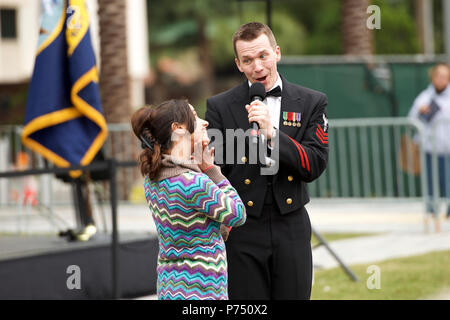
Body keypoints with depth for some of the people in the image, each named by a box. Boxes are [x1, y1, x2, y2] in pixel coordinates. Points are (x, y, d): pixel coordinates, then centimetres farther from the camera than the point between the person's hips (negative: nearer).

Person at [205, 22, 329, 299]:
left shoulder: (311, 103, 4)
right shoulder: (220, 107, 1)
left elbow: (315, 165, -5)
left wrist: (272, 133, -17)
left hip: (291, 228, 1)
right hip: (242, 232, -1)